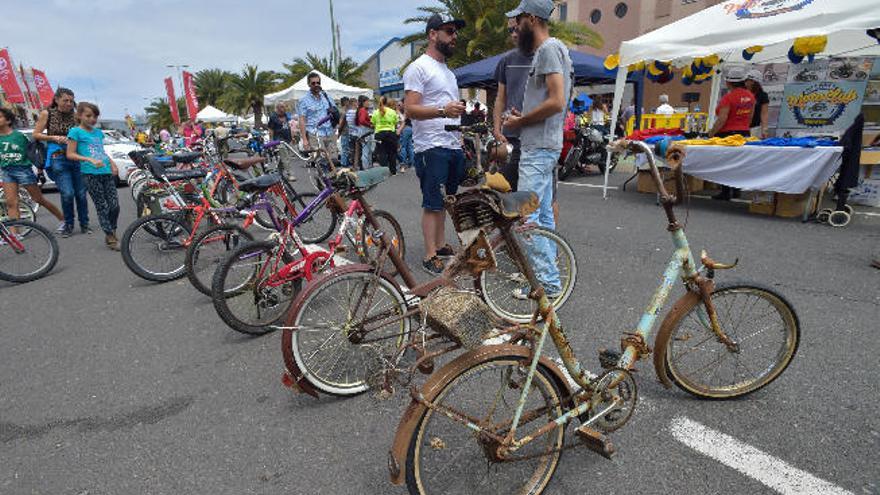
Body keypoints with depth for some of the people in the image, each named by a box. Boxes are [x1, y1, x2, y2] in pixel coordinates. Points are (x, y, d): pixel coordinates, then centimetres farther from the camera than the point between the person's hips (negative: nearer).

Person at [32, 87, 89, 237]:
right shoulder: (47, 114, 5)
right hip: (58, 158, -2)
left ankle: (84, 224, 15)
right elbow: (36, 135, 7)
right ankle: (68, 224, 7)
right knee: (67, 193, -11)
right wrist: (54, 138, -8)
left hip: (76, 157, 2)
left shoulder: (75, 116, 8)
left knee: (81, 193, 2)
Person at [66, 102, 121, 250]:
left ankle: (111, 233, 16)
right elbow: (70, 154, -5)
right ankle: (110, 238, 4)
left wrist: (112, 162, 10)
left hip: (106, 172, 5)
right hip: (90, 173, -5)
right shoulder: (76, 131, 1)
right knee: (102, 206, -2)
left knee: (115, 205, 0)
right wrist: (91, 160, -17)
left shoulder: (98, 132, 17)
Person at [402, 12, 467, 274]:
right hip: (432, 147, -8)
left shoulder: (448, 72, 23)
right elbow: (411, 109, -16)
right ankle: (430, 256, 0)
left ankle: (441, 245, 23)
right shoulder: (419, 67, -6)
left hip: (453, 147, 9)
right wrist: (443, 110, -29)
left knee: (444, 201, 13)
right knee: (432, 203, -6)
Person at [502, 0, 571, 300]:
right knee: (543, 216, 13)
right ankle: (548, 277, 23)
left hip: (539, 149, -11)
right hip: (540, 146, 11)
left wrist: (519, 121, -12)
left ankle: (548, 283, -2)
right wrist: (521, 118, 10)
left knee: (526, 218, -10)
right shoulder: (546, 50, 20)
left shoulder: (549, 48, -12)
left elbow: (556, 101, -22)